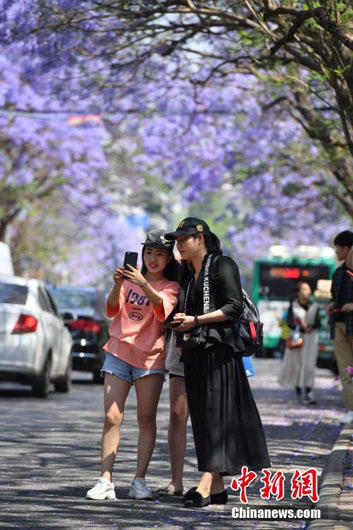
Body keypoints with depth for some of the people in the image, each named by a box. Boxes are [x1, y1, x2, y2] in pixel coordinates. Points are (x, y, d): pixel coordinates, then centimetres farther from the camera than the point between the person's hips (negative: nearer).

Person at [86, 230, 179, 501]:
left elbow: (163, 310, -17)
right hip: (119, 352, 2)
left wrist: (144, 284, -33)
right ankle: (106, 481, -10)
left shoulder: (171, 287, 6)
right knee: (111, 417, -6)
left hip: (149, 357, -2)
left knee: (146, 419, -5)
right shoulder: (131, 279, 14)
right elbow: (112, 309, -1)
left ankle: (140, 480, 0)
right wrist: (118, 285, -19)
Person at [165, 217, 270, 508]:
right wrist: (181, 323, 5)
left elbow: (234, 307, -12)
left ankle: (206, 485, -20)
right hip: (194, 353, 8)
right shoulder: (188, 274, 21)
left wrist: (196, 320, -15)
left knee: (215, 413, -12)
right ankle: (217, 487, 6)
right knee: (202, 416, 4)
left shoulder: (222, 266, -3)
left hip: (219, 349, -8)